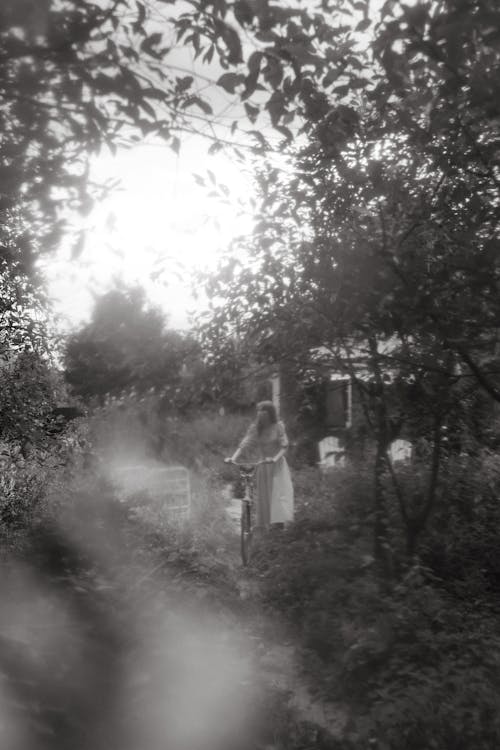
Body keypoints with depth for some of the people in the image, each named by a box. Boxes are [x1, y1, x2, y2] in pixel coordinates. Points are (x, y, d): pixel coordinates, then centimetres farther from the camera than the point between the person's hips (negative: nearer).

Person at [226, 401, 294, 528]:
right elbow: (245, 444, -8)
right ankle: (263, 524, 18)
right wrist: (234, 458, -25)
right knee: (262, 495, 4)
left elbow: (284, 446, -13)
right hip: (262, 465, 2)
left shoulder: (278, 426, -5)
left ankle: (279, 521, -10)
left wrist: (275, 458, -31)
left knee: (279, 492, -14)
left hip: (277, 465, -2)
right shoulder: (255, 427, 0)